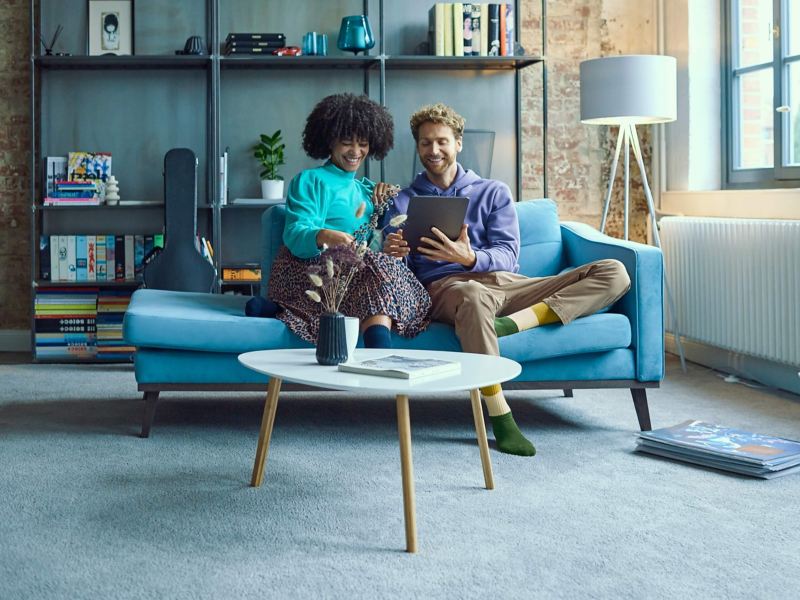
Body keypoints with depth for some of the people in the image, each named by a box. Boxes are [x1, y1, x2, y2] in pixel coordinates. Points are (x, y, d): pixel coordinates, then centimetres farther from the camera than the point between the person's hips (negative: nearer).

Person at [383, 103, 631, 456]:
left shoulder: (493, 192, 21)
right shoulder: (404, 204, 19)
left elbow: (507, 255, 5)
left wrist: (469, 258, -18)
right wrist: (391, 255, -19)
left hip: (509, 283, 3)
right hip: (447, 286, -3)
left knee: (614, 273, -16)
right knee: (474, 295, -44)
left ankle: (509, 324, -32)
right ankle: (500, 420, -39)